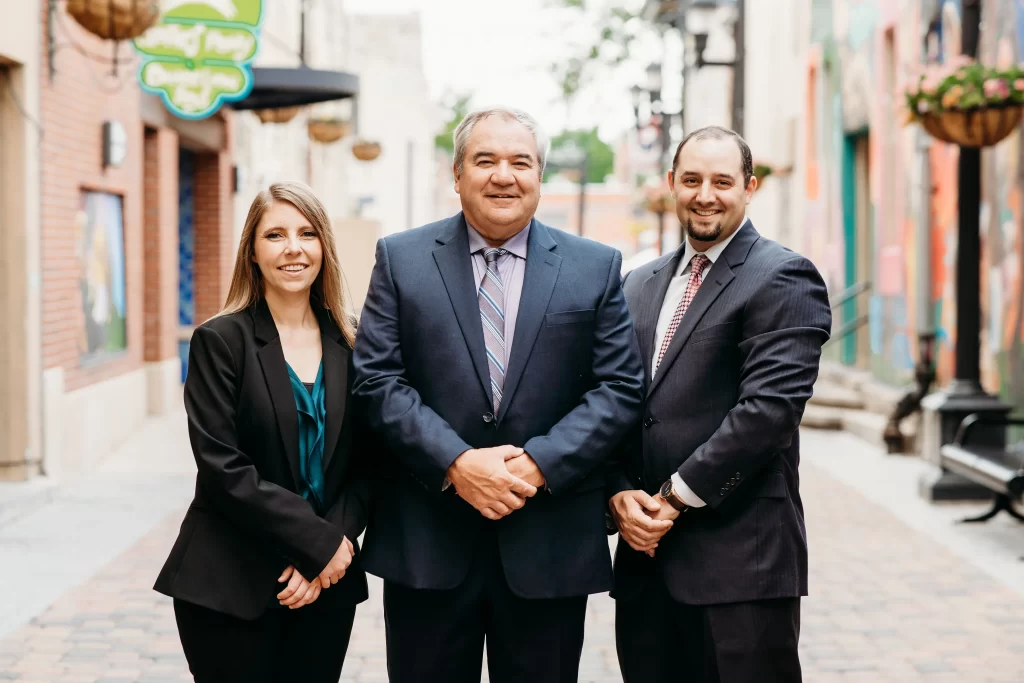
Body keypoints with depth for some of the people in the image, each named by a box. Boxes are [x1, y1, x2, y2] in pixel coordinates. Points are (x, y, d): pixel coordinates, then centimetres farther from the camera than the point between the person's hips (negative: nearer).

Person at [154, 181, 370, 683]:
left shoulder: (350, 343, 6)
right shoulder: (220, 340, -5)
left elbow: (367, 463, 4)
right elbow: (223, 467, -12)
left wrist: (332, 550, -10)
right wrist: (321, 541, -15)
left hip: (327, 581, 3)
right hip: (230, 585, -3)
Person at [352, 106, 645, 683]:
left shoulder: (597, 267, 6)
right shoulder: (401, 259, 5)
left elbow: (621, 388, 0)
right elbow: (379, 381, -2)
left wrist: (540, 464, -13)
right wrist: (456, 464, -15)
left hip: (551, 547, 1)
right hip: (427, 544, 0)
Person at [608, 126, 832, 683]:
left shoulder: (782, 279, -5)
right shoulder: (639, 286, 17)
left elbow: (769, 407, -15)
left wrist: (675, 497, -13)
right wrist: (619, 495, -3)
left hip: (739, 562, -6)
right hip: (644, 556, 6)